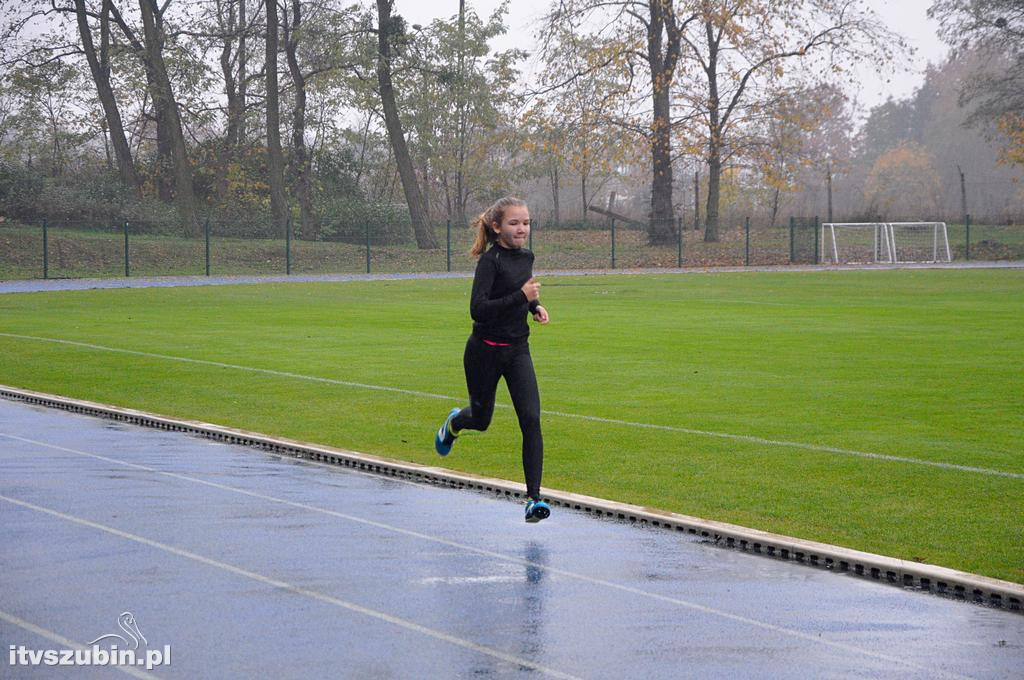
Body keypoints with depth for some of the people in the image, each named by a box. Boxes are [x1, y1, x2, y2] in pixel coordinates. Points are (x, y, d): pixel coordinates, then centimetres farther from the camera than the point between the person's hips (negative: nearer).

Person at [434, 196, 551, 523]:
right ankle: (454, 422, 53)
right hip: (485, 351, -5)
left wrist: (535, 306, 7)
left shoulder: (526, 257, 4)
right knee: (481, 420, 15)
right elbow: (478, 309, -27)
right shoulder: (490, 260, -17)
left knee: (531, 420, -11)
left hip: (517, 350, 5)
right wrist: (522, 296, -31)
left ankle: (534, 497, -10)